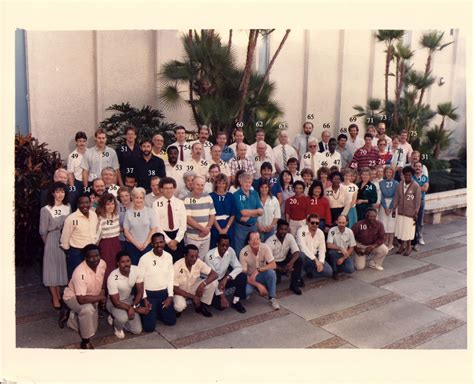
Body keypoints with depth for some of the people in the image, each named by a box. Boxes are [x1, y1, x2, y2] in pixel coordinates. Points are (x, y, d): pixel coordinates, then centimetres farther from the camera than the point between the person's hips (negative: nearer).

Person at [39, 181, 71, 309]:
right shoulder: (46, 210, -12)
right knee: (52, 268, 5)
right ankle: (55, 298, 17)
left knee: (62, 267, 13)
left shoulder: (68, 207, 2)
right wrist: (49, 243, 4)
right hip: (52, 242, -4)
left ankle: (59, 295, 29)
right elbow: (43, 231, -7)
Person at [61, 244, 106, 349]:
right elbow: (82, 299, -42)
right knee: (87, 309, -39)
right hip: (73, 297, -6)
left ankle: (70, 316, 37)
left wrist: (103, 296, -2)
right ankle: (85, 342, -19)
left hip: (91, 298, 7)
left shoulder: (102, 263, -18)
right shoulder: (80, 273, -38)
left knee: (91, 328, 11)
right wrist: (100, 297, -30)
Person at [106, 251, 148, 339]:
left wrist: (133, 307, -27)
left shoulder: (137, 270, -22)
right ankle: (118, 327, 1)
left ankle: (117, 319, 24)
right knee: (123, 317, -36)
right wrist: (137, 309, -29)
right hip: (114, 302, -4)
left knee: (137, 330, -2)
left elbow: (140, 292, -11)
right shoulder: (113, 278, -33)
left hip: (129, 300, 4)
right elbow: (116, 303, -28)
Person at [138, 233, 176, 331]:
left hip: (164, 293, 4)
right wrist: (144, 298, -12)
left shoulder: (168, 256, -1)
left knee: (171, 321, 1)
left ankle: (157, 312, 28)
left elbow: (171, 277, 5)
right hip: (149, 294, -4)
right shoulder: (144, 258, -15)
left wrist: (170, 296, -2)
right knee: (149, 327, -8)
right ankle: (145, 314, 24)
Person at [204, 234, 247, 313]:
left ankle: (236, 302, -3)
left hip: (223, 279, 5)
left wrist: (226, 278, -28)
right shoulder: (209, 256, -27)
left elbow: (238, 267, -11)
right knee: (222, 305, -23)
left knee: (243, 276, -20)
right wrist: (222, 297, -29)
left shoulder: (230, 251, -12)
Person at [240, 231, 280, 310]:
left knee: (271, 272, -31)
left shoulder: (265, 247, -19)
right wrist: (258, 285, -27)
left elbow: (273, 265, -23)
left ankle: (272, 298, -12)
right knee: (246, 291, -31)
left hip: (261, 275, 1)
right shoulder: (244, 252, -22)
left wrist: (258, 270, -37)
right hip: (249, 277, -1)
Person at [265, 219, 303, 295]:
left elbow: (296, 252, -18)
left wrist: (291, 262, -40)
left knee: (299, 260, -24)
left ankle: (294, 285, -11)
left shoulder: (290, 237, -11)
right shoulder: (270, 241, -24)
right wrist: (282, 269, -34)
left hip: (284, 261, 4)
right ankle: (277, 277, 8)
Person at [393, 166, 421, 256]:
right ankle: (402, 246, 25)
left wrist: (416, 213, -13)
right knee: (400, 230, 10)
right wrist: (394, 209, 3)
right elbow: (396, 197, 5)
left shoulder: (416, 186, -13)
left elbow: (418, 200, -12)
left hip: (410, 213, -4)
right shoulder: (400, 184, 0)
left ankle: (408, 247, 21)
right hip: (401, 211, 4)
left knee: (409, 231, 5)